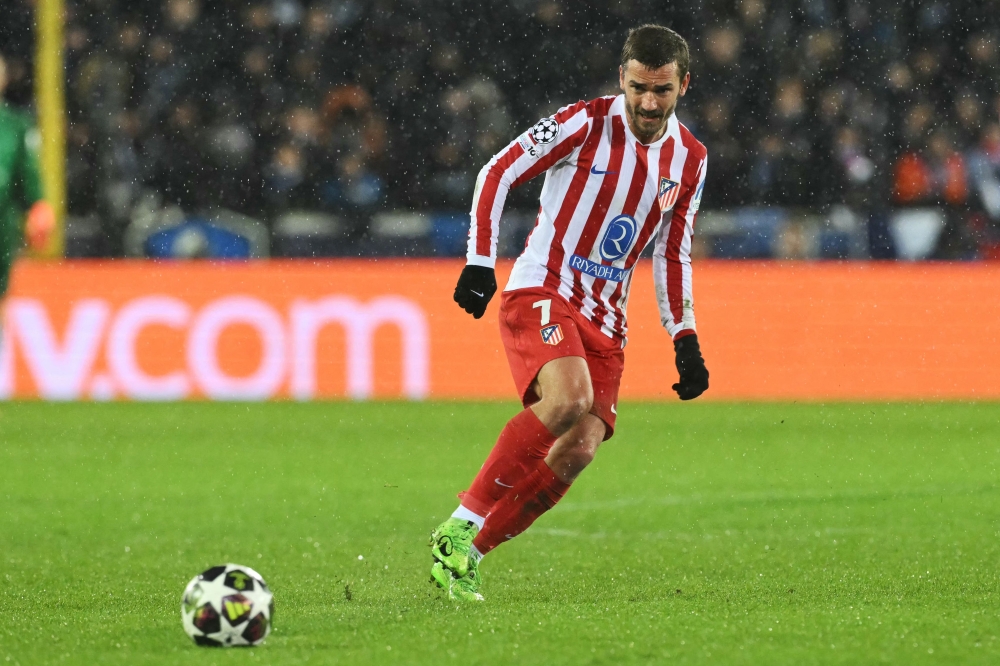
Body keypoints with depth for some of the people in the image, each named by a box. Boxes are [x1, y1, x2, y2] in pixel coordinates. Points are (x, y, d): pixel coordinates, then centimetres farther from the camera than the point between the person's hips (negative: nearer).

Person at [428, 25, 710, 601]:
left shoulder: (689, 159, 8)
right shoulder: (585, 124, -8)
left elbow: (673, 256, 17)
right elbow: (497, 174, -4)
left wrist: (685, 340, 10)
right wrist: (480, 262, -12)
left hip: (605, 318, 6)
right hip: (540, 291, -6)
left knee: (580, 449, -11)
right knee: (570, 396, -33)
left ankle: (466, 557, 0)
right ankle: (460, 525, -25)